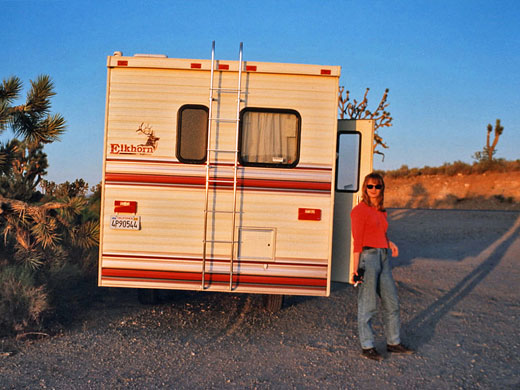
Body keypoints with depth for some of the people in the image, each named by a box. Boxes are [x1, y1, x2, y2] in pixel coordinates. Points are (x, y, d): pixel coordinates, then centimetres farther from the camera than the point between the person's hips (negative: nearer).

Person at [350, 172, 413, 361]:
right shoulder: (360, 210, -8)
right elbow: (357, 240, -11)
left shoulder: (381, 211, 15)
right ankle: (367, 347, 11)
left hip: (383, 258, 8)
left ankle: (393, 342, 28)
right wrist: (356, 267, -15)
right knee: (367, 305, -1)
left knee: (392, 302, 14)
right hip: (368, 256, -8)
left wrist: (389, 243, 7)